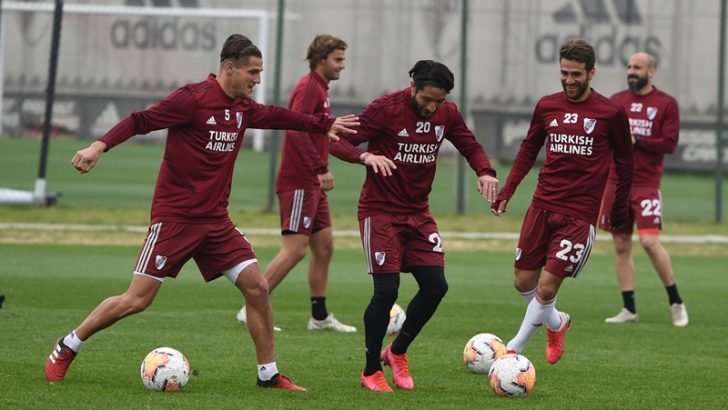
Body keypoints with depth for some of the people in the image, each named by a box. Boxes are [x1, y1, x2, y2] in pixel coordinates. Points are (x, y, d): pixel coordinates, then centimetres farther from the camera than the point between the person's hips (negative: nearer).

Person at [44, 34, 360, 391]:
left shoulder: (243, 108, 9)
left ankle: (268, 374, 8)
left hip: (215, 221, 7)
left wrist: (325, 125, 35)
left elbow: (277, 117, 29)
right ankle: (66, 349, 10)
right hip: (174, 217, -7)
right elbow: (140, 121, -16)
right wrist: (99, 146, -28)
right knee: (136, 300, -7)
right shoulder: (193, 99, -14)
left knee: (257, 287, -3)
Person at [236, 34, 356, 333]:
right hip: (298, 182, -10)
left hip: (311, 184, 10)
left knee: (324, 246, 12)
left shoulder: (320, 89, 17)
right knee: (294, 249, -12)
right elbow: (296, 128, -27)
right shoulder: (309, 87, -14)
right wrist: (320, 169, -30)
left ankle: (320, 316, 18)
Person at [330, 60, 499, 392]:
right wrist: (366, 156, -37)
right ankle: (371, 372, 3)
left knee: (435, 286, -3)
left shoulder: (446, 113, 0)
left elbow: (470, 146, 13)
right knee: (387, 290, -13)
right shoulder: (386, 109, -16)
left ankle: (397, 352, 21)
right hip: (381, 211, -6)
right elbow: (338, 142, -16)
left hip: (418, 212, 6)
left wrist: (485, 171, -9)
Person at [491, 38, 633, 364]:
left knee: (546, 288, -10)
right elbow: (528, 150, 16)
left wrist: (619, 210, 8)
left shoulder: (611, 114, -5)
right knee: (523, 282, 6)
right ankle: (556, 323, 34)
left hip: (579, 215, -4)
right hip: (542, 208, 4)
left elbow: (624, 163, 6)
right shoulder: (547, 107, 5)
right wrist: (506, 192, 8)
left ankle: (514, 349, 6)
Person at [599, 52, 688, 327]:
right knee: (621, 246, 5)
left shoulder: (666, 104, -1)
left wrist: (635, 141, -15)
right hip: (616, 182, 5)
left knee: (650, 241, -16)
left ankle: (676, 302, -1)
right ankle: (629, 309, 11)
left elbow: (670, 144, -8)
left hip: (646, 183, -5)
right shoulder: (616, 101, 11)